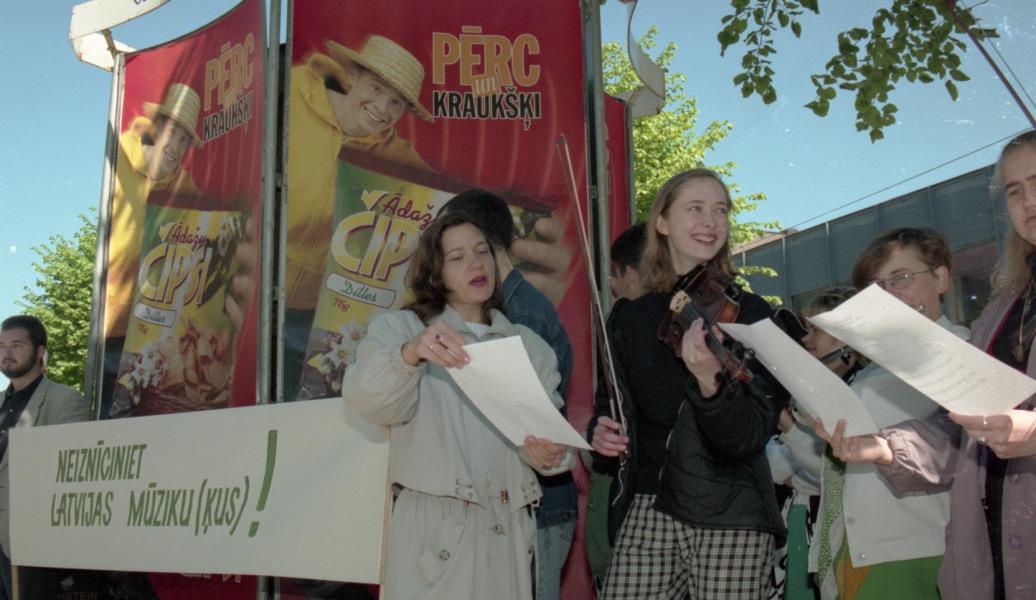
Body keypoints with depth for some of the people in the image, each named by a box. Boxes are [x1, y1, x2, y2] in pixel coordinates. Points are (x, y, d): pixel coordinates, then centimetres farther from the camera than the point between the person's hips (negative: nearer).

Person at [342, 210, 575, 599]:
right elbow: (367, 399, -16)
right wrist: (411, 354, -35)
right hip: (435, 526, -3)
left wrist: (550, 454, -18)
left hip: (510, 531, 4)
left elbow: (553, 433, 5)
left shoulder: (529, 346, 14)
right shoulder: (399, 327, 3)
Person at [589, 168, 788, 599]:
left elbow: (751, 437, -12)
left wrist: (711, 382, -31)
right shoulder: (630, 318, 7)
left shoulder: (751, 315, -2)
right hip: (646, 508, 2)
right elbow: (610, 404, 19)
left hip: (729, 517, -2)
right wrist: (602, 436, -4)